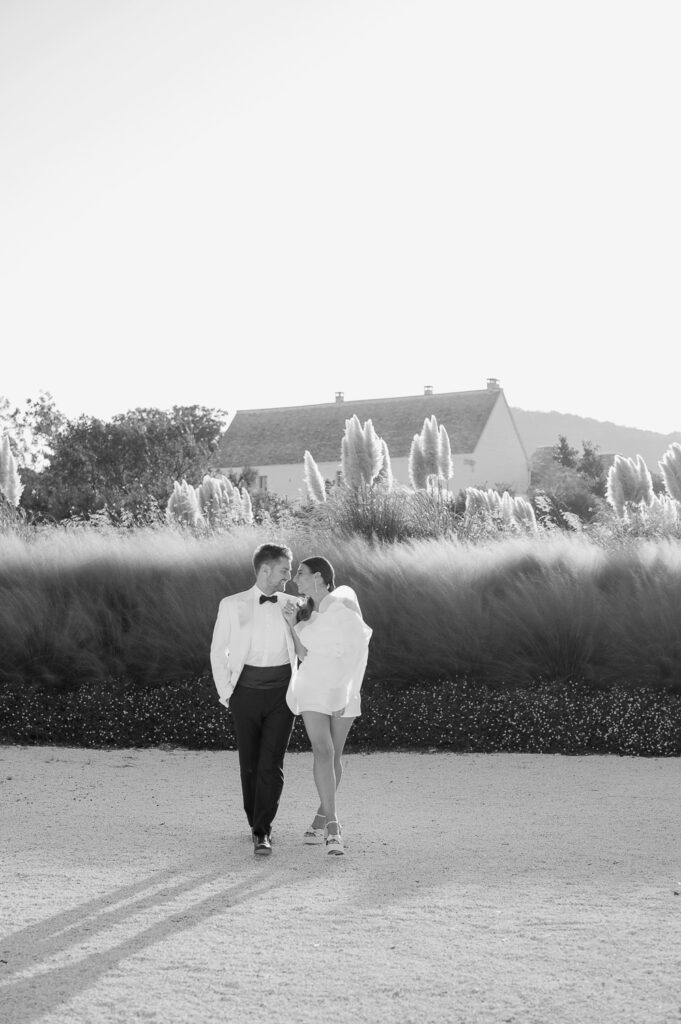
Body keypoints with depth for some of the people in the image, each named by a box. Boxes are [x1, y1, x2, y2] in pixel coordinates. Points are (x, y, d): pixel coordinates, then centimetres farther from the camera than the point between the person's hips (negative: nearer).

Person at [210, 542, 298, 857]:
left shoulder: (291, 605, 5)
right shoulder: (232, 606, 1)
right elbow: (218, 651, 7)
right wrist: (226, 693, 1)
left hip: (282, 693, 0)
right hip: (246, 692, 0)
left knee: (271, 764, -11)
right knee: (250, 763, 7)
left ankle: (262, 832, -8)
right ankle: (257, 824, 25)